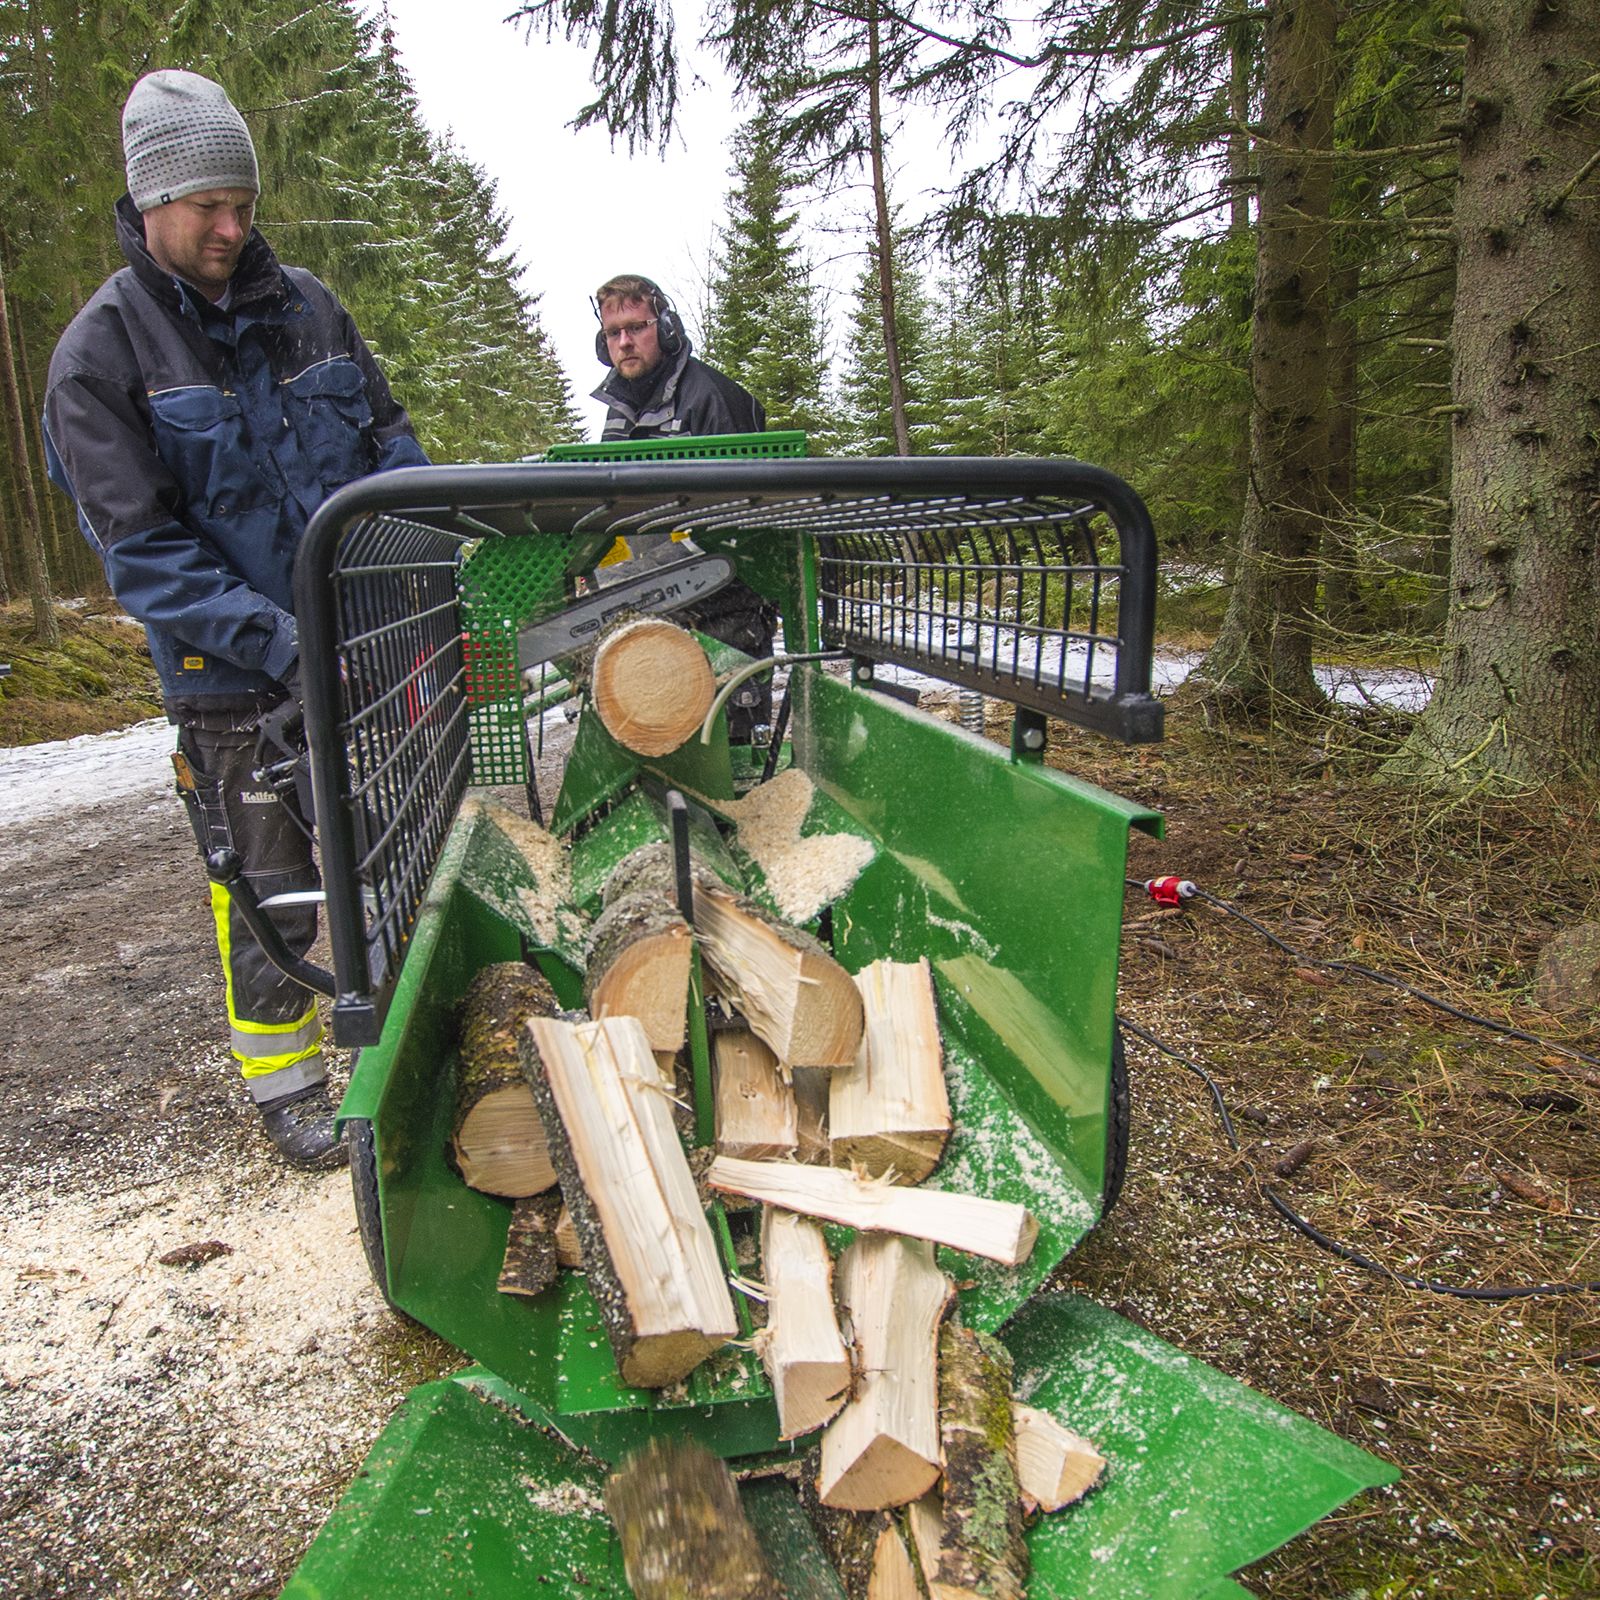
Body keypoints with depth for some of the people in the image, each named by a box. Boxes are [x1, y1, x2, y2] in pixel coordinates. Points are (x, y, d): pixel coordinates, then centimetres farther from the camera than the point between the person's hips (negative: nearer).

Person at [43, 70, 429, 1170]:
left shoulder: (305, 304, 5)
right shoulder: (101, 354, -8)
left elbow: (386, 435, 10)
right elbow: (139, 549, -13)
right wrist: (278, 641, -25)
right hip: (235, 682, -4)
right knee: (270, 889, 5)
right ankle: (284, 1080, 25)